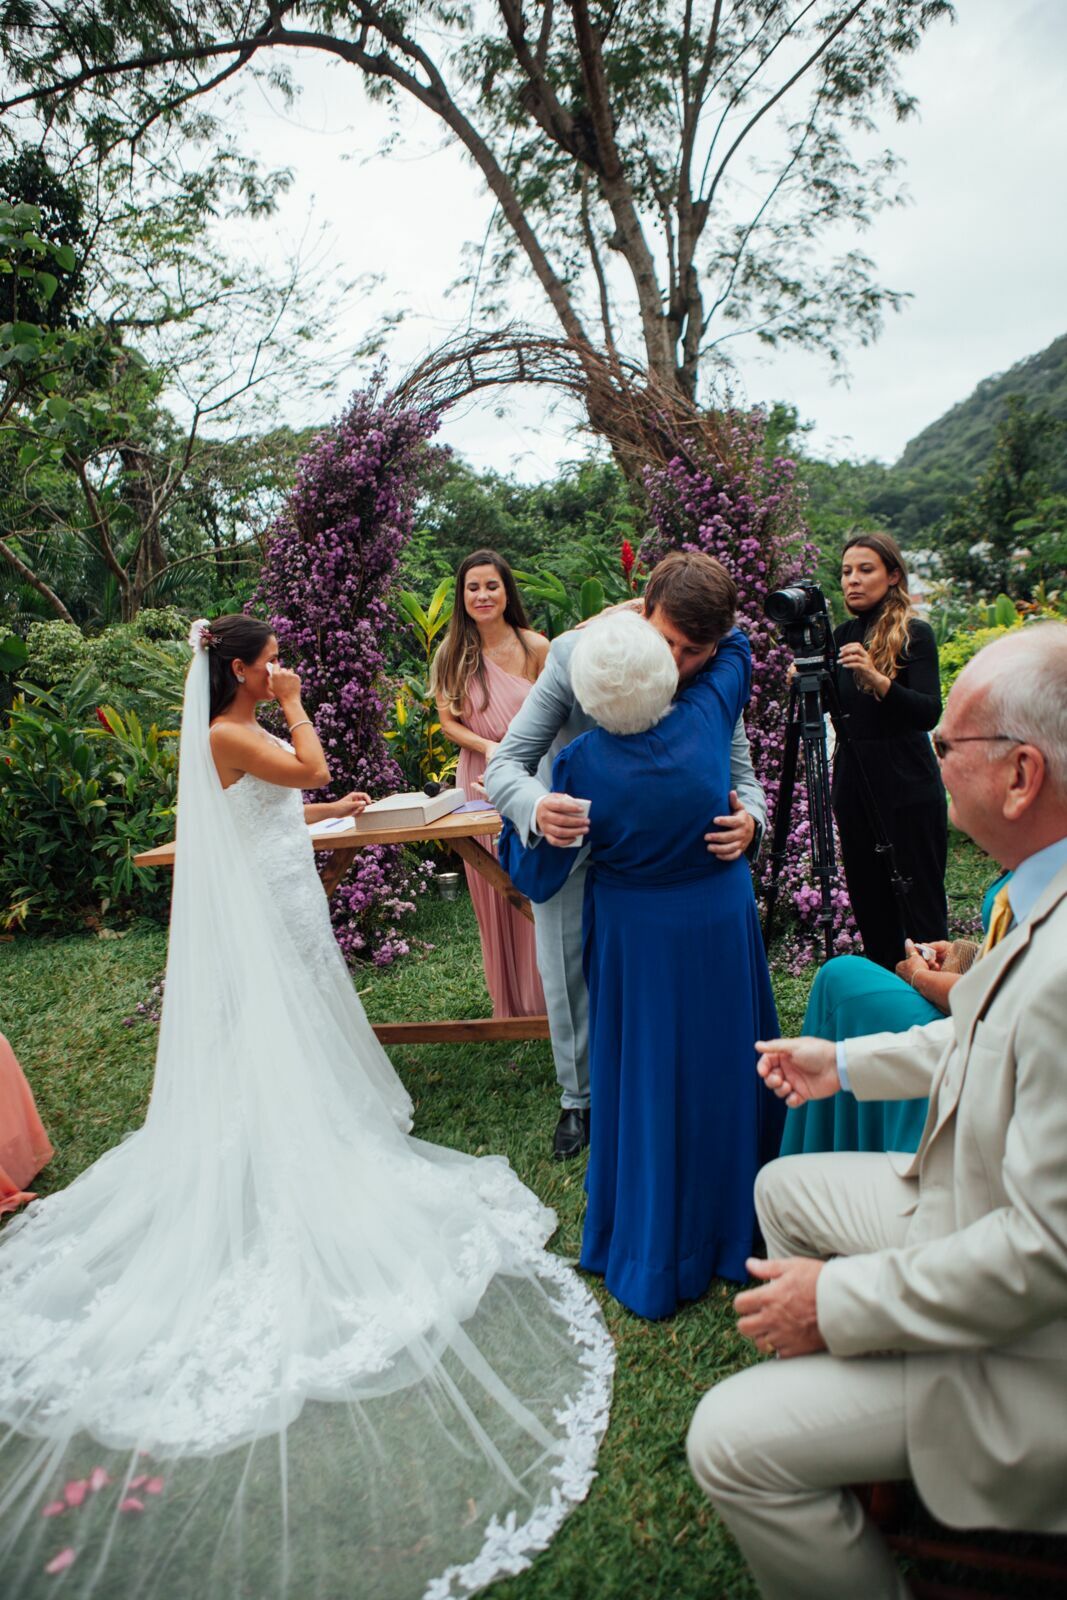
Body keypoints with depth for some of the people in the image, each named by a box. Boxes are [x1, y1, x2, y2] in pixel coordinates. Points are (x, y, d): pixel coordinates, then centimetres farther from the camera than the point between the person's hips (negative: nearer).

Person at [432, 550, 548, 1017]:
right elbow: (447, 721, 2)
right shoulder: (452, 653, 1)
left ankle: (549, 992, 18)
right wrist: (487, 747, -14)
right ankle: (509, 1000, 22)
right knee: (493, 894, 8)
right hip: (480, 780, 1)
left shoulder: (534, 646, -3)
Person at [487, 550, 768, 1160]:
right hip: (566, 838, -1)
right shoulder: (576, 656, -33)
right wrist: (537, 810, -54)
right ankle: (581, 1099, 38)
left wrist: (748, 820, -41)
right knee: (570, 978, 13)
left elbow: (742, 777, -16)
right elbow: (505, 765, -31)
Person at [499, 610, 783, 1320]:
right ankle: (735, 1220, 42)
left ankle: (654, 1258, 31)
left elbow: (538, 878, -10)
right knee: (722, 1067, 20)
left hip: (638, 939, -2)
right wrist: (648, 621, 16)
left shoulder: (580, 764, -20)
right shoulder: (706, 717, -14)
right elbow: (734, 645, 9)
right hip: (723, 923, 3)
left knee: (648, 1084, 13)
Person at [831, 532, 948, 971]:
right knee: (868, 902, 12)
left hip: (907, 786, -6)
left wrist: (878, 680, -33)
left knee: (919, 903, 0)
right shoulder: (844, 635, 10)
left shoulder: (915, 633, -7)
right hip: (854, 782, 6)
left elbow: (929, 713, -19)